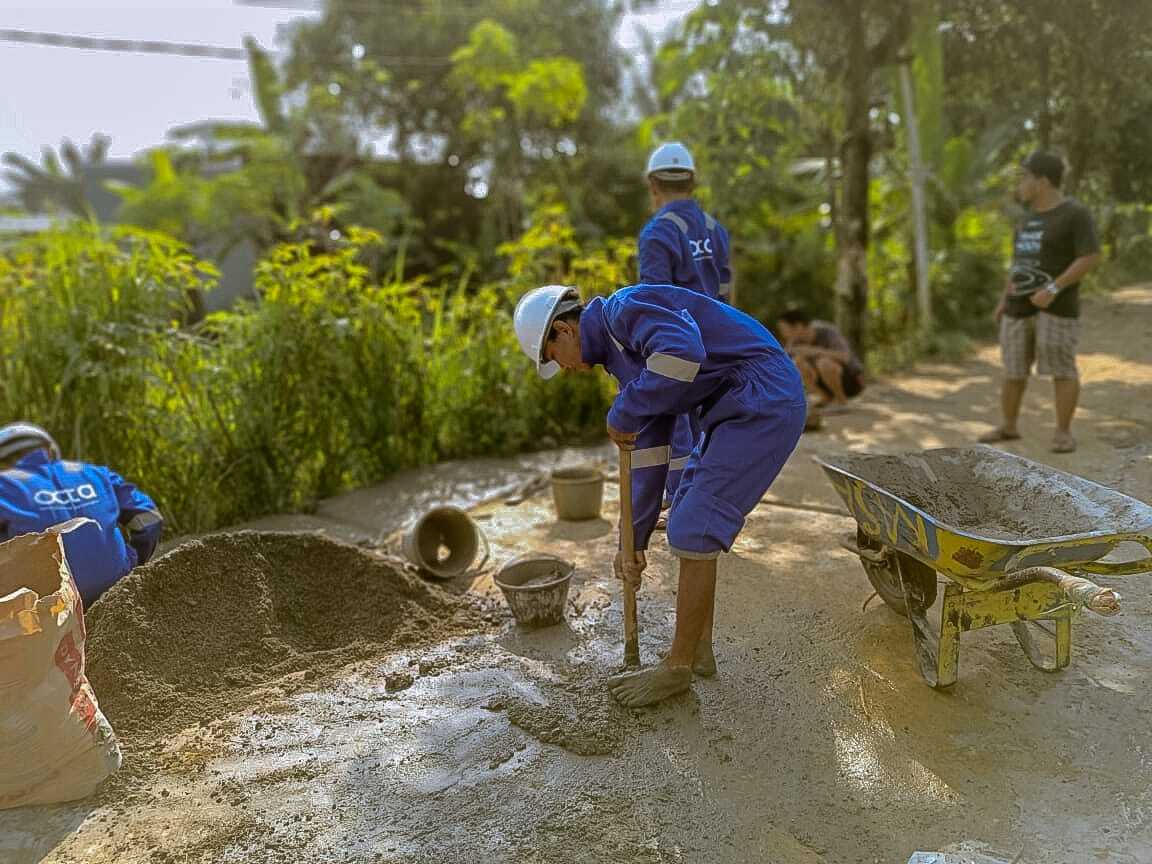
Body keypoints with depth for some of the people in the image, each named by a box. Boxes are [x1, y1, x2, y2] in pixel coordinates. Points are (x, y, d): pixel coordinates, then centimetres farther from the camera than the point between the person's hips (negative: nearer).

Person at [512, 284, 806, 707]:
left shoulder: (625, 307, -12)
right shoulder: (625, 351, 17)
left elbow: (684, 354, -33)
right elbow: (649, 450, 17)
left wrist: (623, 414, -18)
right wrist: (634, 540, 16)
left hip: (764, 404, -10)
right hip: (739, 407, 10)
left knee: (693, 532, -6)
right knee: (689, 524, 14)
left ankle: (678, 667, 10)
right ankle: (698, 649, 26)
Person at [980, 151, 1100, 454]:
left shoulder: (1075, 214, -10)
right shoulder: (1032, 216, 12)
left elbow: (1091, 258, -16)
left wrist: (1053, 288, -23)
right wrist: (1005, 299, 13)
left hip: (1056, 306, -6)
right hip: (1021, 307, 6)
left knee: (1061, 369, -5)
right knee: (1014, 369, 7)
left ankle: (1063, 432, 4)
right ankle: (1008, 426, 18)